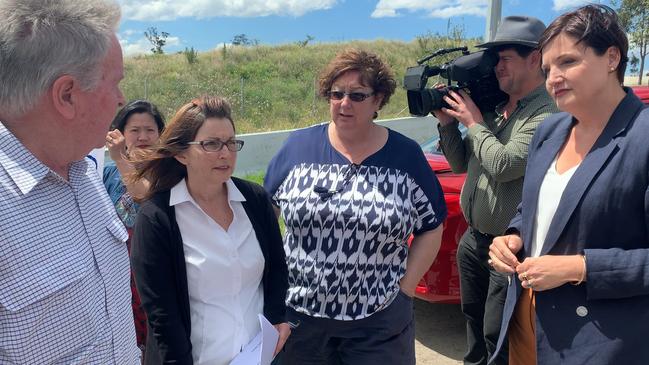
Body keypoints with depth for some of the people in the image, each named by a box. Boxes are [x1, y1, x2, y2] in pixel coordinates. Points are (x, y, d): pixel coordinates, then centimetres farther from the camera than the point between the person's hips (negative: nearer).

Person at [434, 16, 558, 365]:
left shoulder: (547, 114, -20)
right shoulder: (492, 107, 6)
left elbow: (504, 165, -29)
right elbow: (461, 164, 11)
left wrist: (473, 122, -16)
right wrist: (447, 123, -4)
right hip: (473, 239, 8)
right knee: (473, 319, 24)